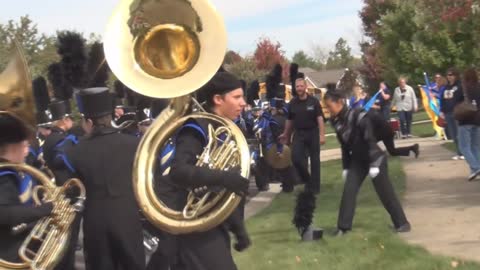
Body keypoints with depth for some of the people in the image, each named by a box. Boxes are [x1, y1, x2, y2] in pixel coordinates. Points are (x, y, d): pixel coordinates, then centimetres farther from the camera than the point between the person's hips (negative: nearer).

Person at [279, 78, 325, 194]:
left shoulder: (313, 101, -5)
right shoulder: (292, 103, 4)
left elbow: (320, 119, -9)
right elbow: (289, 120, 13)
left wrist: (322, 135, -18)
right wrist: (285, 135, 17)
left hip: (312, 133, -2)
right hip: (299, 133, 2)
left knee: (314, 160, 3)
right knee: (295, 157, -11)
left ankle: (315, 186, 12)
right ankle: (307, 179, 12)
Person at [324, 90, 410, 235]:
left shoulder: (358, 116, -25)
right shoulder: (336, 122, -2)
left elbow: (370, 140, -24)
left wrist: (374, 165, -25)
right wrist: (346, 167, 10)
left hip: (375, 159, -6)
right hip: (358, 161, 6)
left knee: (385, 193, 0)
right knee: (348, 191, -5)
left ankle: (402, 223, 14)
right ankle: (343, 227, 0)